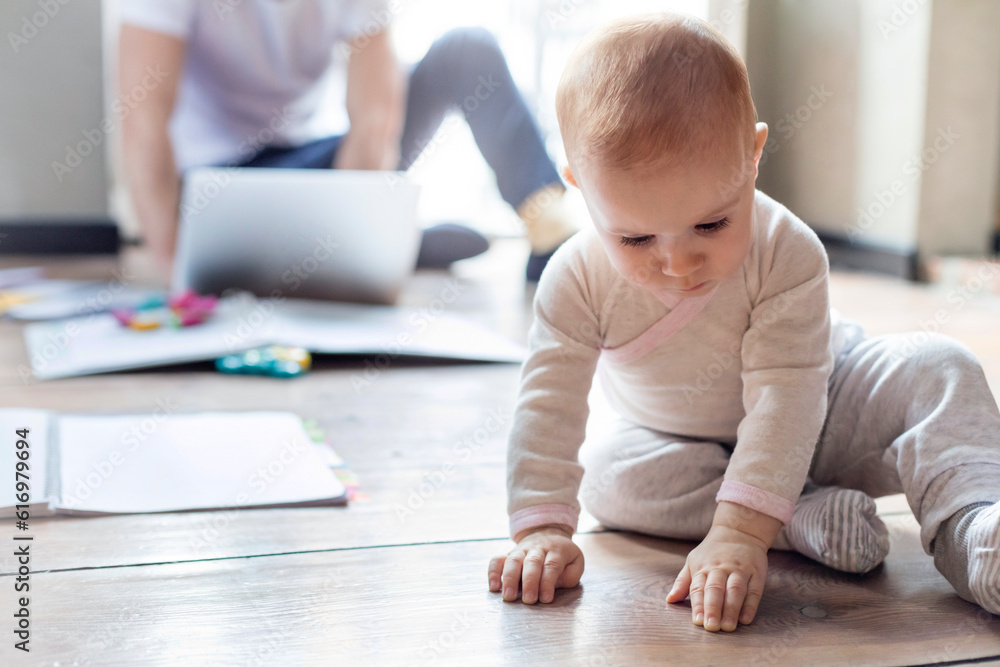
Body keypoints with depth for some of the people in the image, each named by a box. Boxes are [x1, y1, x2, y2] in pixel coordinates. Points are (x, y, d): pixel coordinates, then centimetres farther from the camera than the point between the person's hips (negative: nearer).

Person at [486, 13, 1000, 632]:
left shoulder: (788, 255, -33)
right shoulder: (578, 280, -26)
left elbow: (785, 397, -38)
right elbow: (548, 403, -24)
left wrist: (739, 533, -48)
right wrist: (541, 528, -36)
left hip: (815, 424, -2)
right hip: (684, 444, 2)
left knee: (939, 370, -24)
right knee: (607, 473, -29)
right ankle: (807, 519, -30)